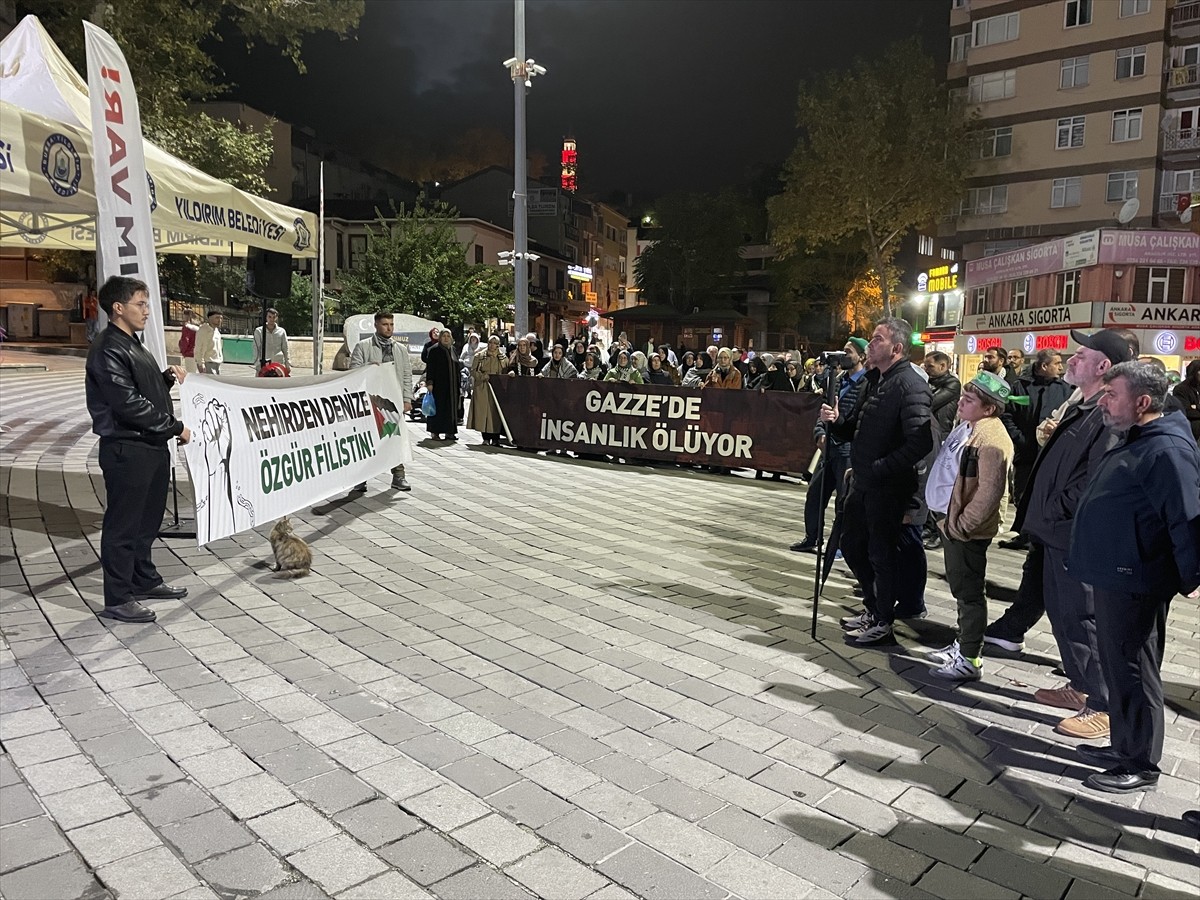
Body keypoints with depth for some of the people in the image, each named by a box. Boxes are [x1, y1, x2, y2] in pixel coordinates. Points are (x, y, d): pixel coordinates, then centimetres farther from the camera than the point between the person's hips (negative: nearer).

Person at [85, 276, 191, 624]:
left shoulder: (132, 345, 16)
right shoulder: (108, 350, -15)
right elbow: (129, 404, -22)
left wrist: (168, 378, 4)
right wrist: (175, 427, -15)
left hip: (152, 447, 9)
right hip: (126, 449, -9)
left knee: (148, 519, 19)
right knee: (123, 524, -1)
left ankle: (145, 580, 33)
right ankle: (117, 599, 9)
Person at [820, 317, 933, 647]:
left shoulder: (911, 385, -16)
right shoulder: (874, 381, 13)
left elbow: (920, 442, -26)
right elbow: (855, 431, 18)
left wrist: (881, 469, -23)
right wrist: (837, 421, -3)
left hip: (889, 487, -9)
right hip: (862, 481, 9)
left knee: (882, 553, 2)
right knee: (852, 545, 18)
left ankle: (883, 624, 18)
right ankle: (874, 608, 35)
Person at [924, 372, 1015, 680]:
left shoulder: (991, 440, -21)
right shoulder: (967, 427, 9)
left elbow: (990, 491, -26)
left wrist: (962, 525, -20)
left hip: (967, 530, -10)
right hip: (951, 521, 10)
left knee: (968, 592, 1)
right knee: (960, 588, 20)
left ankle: (970, 659, 12)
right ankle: (963, 644, 35)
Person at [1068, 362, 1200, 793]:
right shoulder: (1133, 443, 14)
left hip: (1135, 584, -10)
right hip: (1113, 577, 10)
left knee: (1134, 672, 2)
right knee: (1117, 667, 19)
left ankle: (1141, 765, 15)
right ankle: (1123, 746, 33)